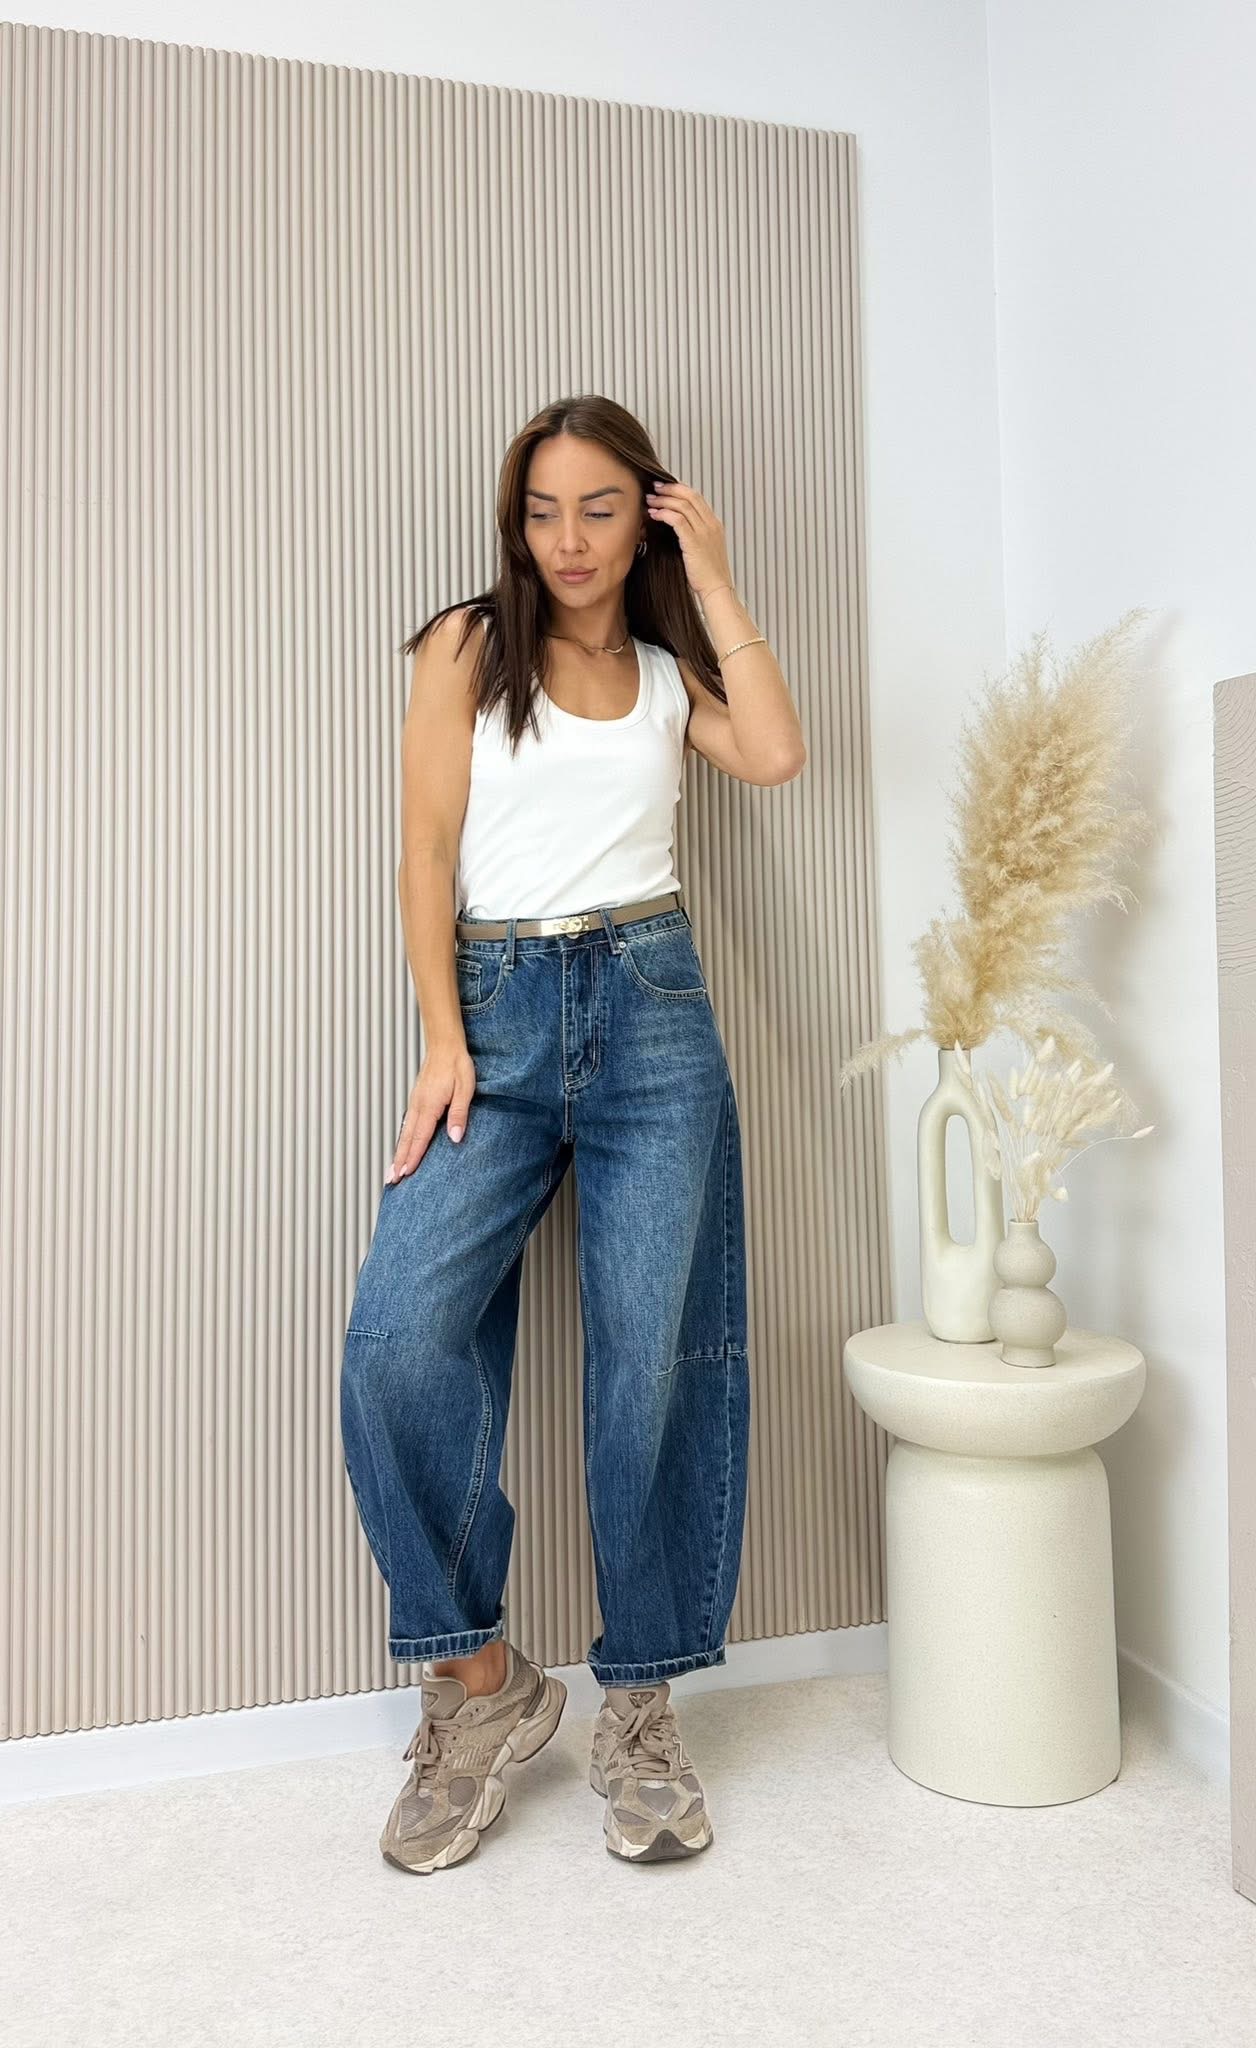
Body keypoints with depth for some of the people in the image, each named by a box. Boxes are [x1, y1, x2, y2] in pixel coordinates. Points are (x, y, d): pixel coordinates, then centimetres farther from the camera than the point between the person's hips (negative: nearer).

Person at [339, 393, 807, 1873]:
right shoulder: (468, 645, 11)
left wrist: (711, 582, 6)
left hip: (650, 1009, 2)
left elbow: (775, 754, -3)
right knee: (398, 1345, -18)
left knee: (654, 1366, -2)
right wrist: (444, 1042, -7)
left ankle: (640, 1710, 16)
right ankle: (479, 1682, 3)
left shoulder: (670, 672, 18)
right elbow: (427, 849, 3)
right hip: (496, 1012, -1)